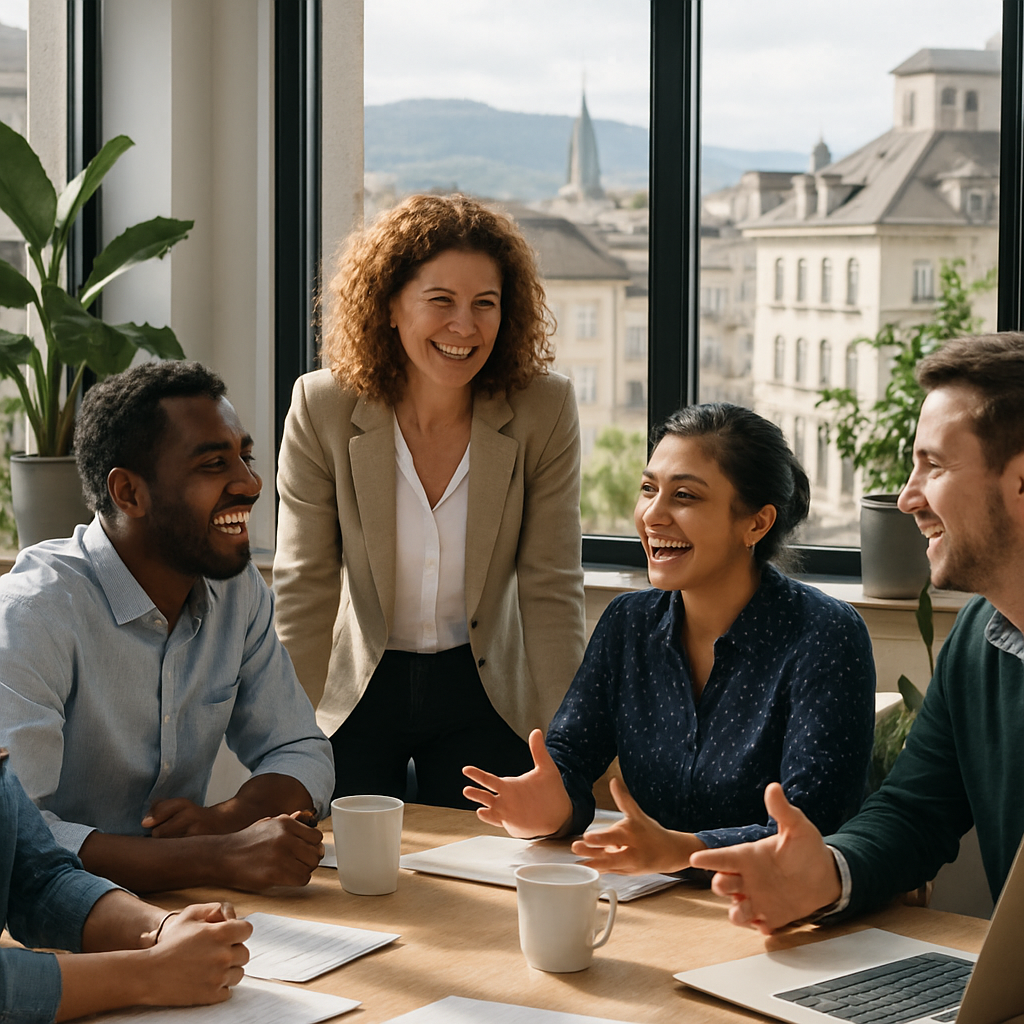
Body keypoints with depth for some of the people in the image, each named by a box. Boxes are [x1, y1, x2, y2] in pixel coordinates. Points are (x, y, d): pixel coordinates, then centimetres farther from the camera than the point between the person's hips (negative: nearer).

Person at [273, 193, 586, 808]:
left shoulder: (544, 410, -14)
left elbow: (552, 591, -10)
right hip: (356, 693, 0)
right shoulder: (323, 408, -14)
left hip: (484, 695, 0)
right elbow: (304, 590, -10)